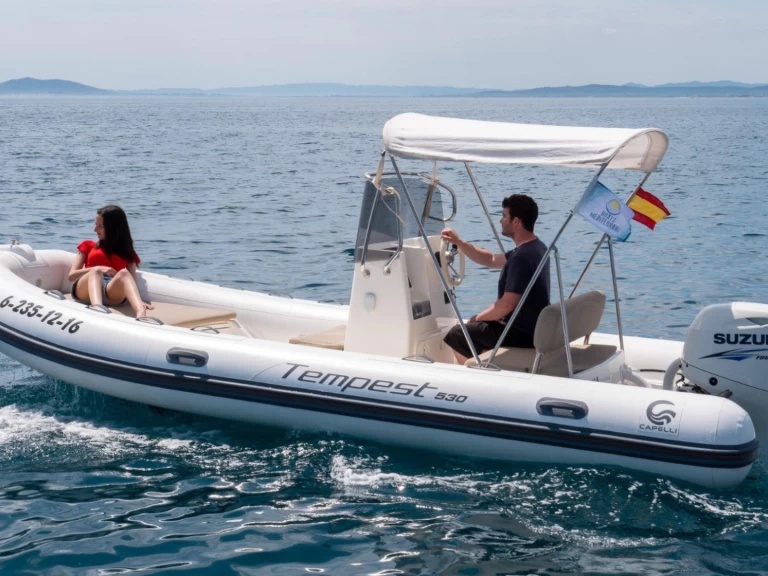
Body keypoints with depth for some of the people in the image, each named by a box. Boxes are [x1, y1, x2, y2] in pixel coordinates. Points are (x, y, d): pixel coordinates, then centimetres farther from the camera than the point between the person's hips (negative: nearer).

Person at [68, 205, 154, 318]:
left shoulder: (127, 253, 25)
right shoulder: (88, 246, 28)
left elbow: (132, 280, 8)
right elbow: (71, 275, 15)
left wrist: (138, 300, -15)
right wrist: (98, 269, -2)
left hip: (112, 293, -1)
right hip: (84, 289, 1)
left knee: (124, 273, -33)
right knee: (96, 272, -33)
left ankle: (141, 313, -62)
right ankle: (97, 308, -66)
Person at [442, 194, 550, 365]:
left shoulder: (522, 256, -26)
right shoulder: (535, 248, 7)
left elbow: (507, 305, -28)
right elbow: (492, 260, 19)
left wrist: (477, 318, -11)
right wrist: (459, 242, 9)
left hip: (522, 333, -10)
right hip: (533, 327, 10)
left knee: (456, 334, 2)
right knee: (468, 326, 27)